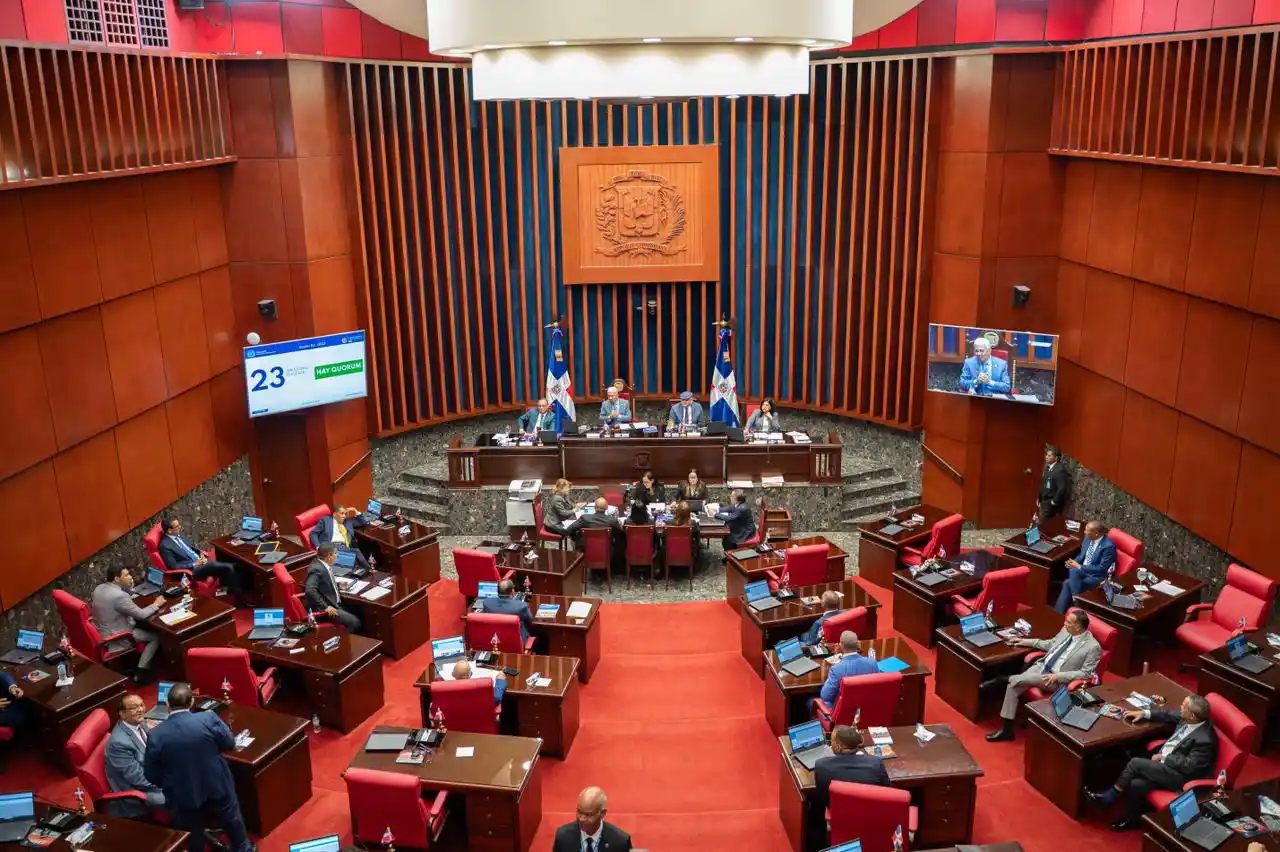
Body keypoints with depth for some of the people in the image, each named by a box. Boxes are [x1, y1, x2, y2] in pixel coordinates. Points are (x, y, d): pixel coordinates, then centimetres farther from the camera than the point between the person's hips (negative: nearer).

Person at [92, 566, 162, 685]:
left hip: (101, 632, 9)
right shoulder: (119, 595, -29)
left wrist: (128, 586, -1)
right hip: (115, 639, -9)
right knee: (156, 636, 1)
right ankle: (141, 672, 3)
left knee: (143, 626, 25)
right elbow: (141, 615, -20)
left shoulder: (99, 588, -2)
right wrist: (156, 604, -5)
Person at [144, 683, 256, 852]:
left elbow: (151, 775, -9)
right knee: (231, 819, 27)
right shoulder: (209, 719, -21)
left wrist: (169, 784, 10)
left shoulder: (155, 735, -19)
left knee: (193, 838, 20)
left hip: (183, 795, -1)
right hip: (217, 785, 1)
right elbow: (229, 743, -5)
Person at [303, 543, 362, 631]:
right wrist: (325, 607, -30)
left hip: (332, 604, 10)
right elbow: (310, 590, -32)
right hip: (321, 608, -10)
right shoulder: (317, 568, -22)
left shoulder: (324, 565, 7)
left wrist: (338, 585, 9)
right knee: (354, 622, -16)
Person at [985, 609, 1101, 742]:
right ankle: (1006, 729, -7)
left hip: (1057, 680, -7)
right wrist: (1026, 642, 15)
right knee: (1013, 685, -13)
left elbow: (1086, 673, -15)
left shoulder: (1093, 647, -15)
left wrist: (1058, 676, -23)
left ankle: (1003, 679, -3)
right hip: (1042, 666, 7)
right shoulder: (1066, 630, 5)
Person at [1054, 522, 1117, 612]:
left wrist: (1079, 566, -20)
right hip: (1081, 570, 7)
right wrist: (1074, 562, -7)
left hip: (1097, 576, -7)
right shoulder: (1088, 538, 2)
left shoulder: (1108, 546, -21)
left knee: (1069, 583, -29)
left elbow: (1102, 568, -21)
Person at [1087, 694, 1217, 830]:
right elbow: (1170, 714, 15)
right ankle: (1131, 819, 8)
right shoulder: (1189, 718, -5)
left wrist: (1163, 757, -15)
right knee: (1136, 784, -13)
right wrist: (1145, 713, 10)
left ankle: (1110, 795, -1)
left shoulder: (1204, 740, -27)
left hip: (1180, 775, -8)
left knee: (1135, 763, -20)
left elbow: (1189, 766, -23)